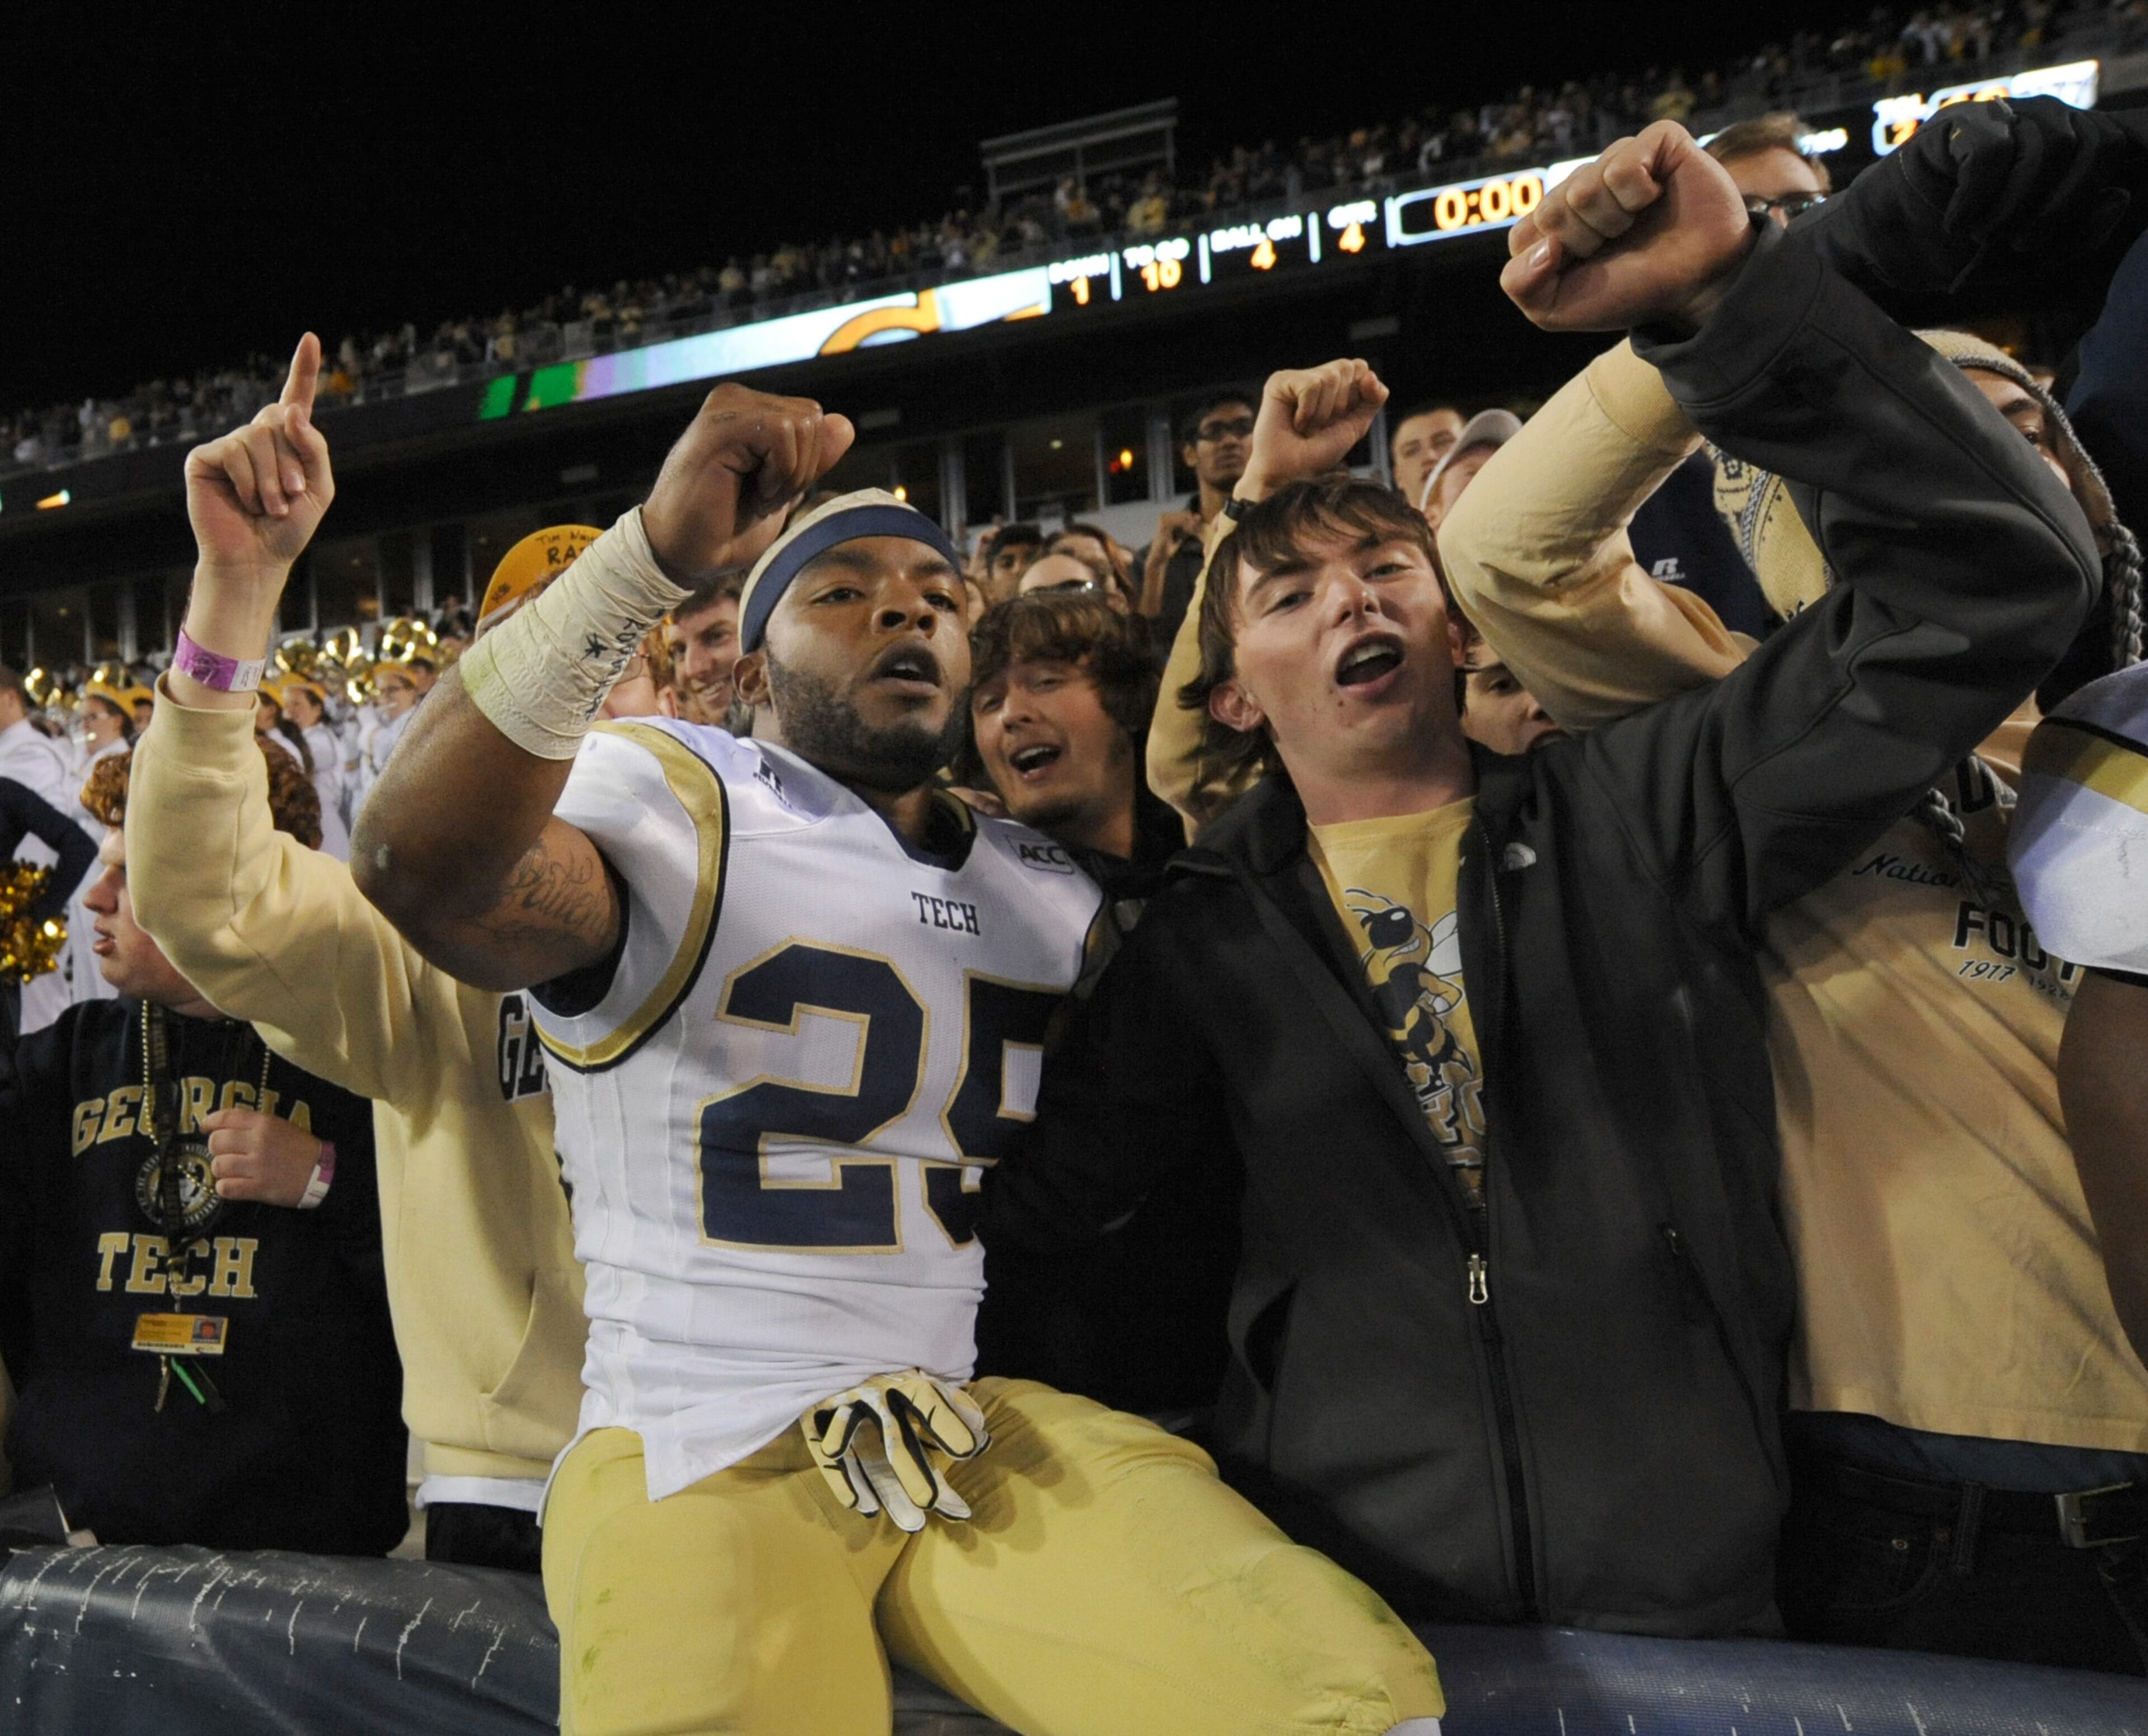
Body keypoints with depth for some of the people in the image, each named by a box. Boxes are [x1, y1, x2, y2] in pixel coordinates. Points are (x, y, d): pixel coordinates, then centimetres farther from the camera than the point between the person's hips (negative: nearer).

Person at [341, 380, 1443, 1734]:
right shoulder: (670, 802, -4)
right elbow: (424, 871, -27)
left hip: (1004, 1429, 4)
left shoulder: (1055, 894, 15)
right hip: (702, 1459, -3)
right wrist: (659, 549, -33)